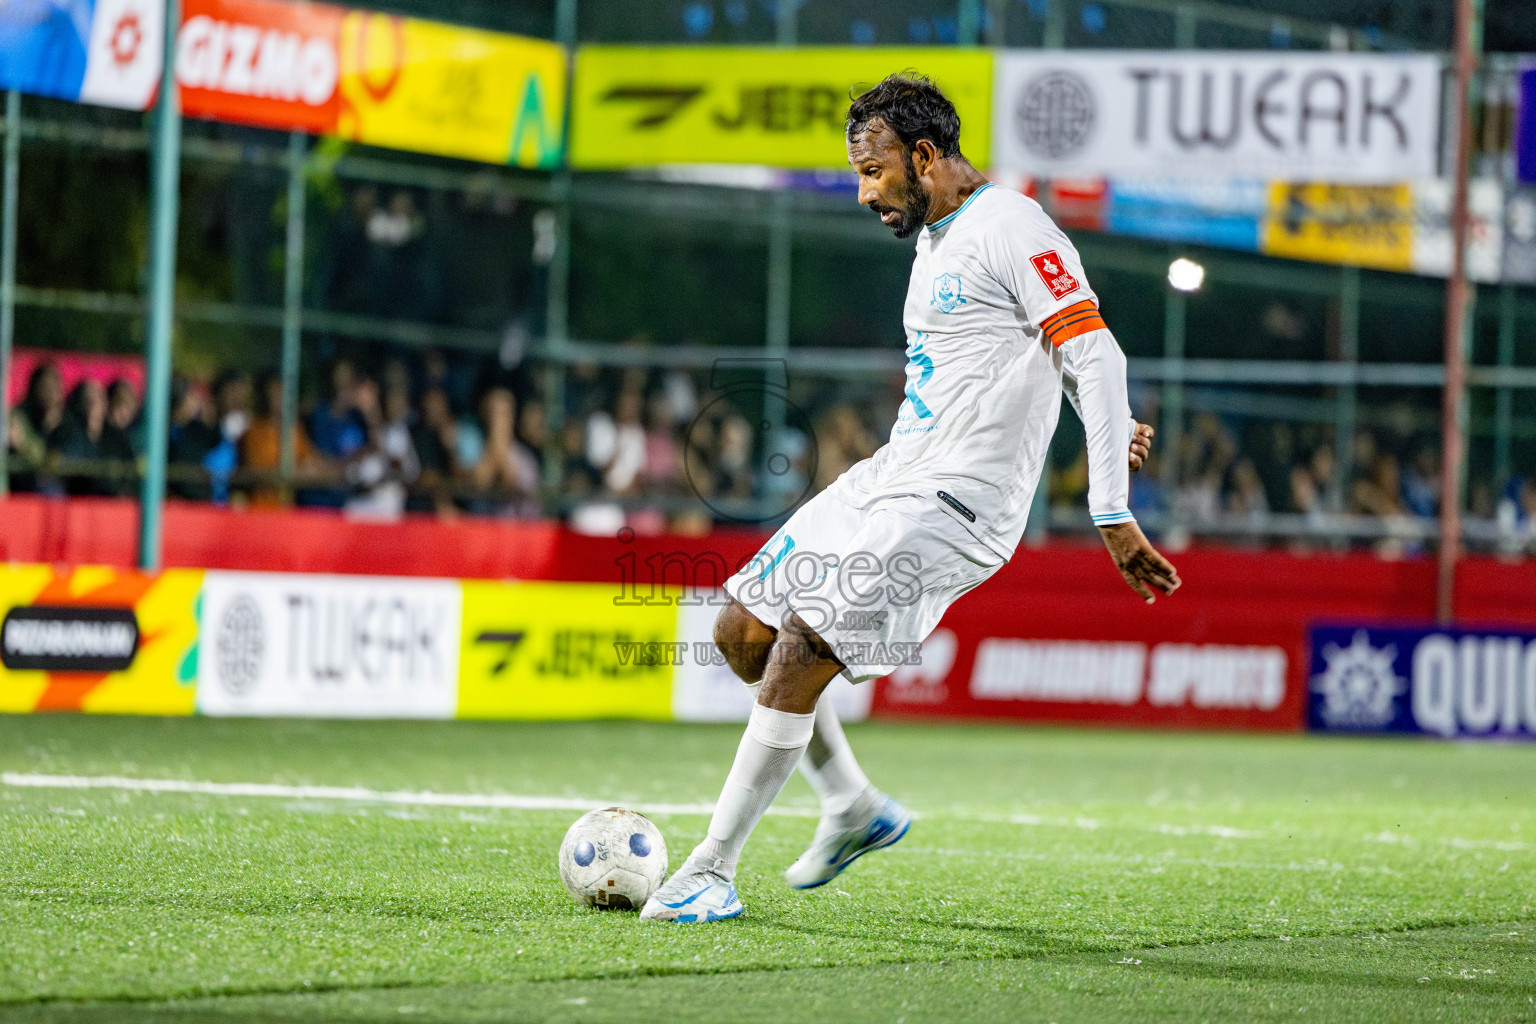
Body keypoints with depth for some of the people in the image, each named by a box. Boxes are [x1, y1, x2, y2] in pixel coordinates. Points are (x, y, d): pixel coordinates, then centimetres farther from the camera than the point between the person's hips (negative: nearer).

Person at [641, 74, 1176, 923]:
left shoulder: (1010, 230, -12)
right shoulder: (935, 242, 18)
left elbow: (1094, 356, -17)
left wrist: (1113, 516, -22)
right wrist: (1113, 429, 21)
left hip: (951, 502, -10)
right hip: (889, 477, 10)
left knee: (803, 645, -18)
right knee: (741, 630, 8)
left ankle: (712, 870, -13)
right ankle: (853, 808, 23)